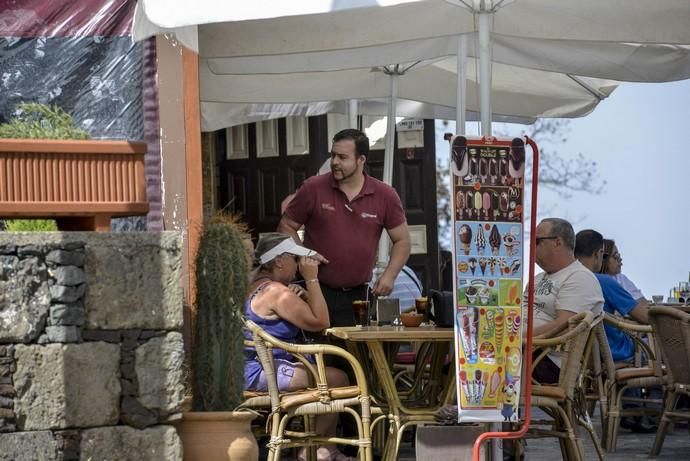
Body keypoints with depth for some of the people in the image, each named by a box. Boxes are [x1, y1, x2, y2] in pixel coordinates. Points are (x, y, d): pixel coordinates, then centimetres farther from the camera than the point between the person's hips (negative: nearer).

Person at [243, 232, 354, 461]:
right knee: (338, 380, -12)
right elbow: (320, 322, -14)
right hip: (262, 373, -11)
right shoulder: (277, 292, -17)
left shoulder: (255, 286, 16)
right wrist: (311, 279, -10)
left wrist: (298, 297, 2)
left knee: (331, 376, 21)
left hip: (251, 370, 11)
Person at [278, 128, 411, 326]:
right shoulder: (313, 188, -1)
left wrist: (389, 275, -4)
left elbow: (402, 241, 10)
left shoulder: (385, 196, 2)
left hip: (357, 296, 1)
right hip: (316, 293, -1)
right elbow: (286, 227, 8)